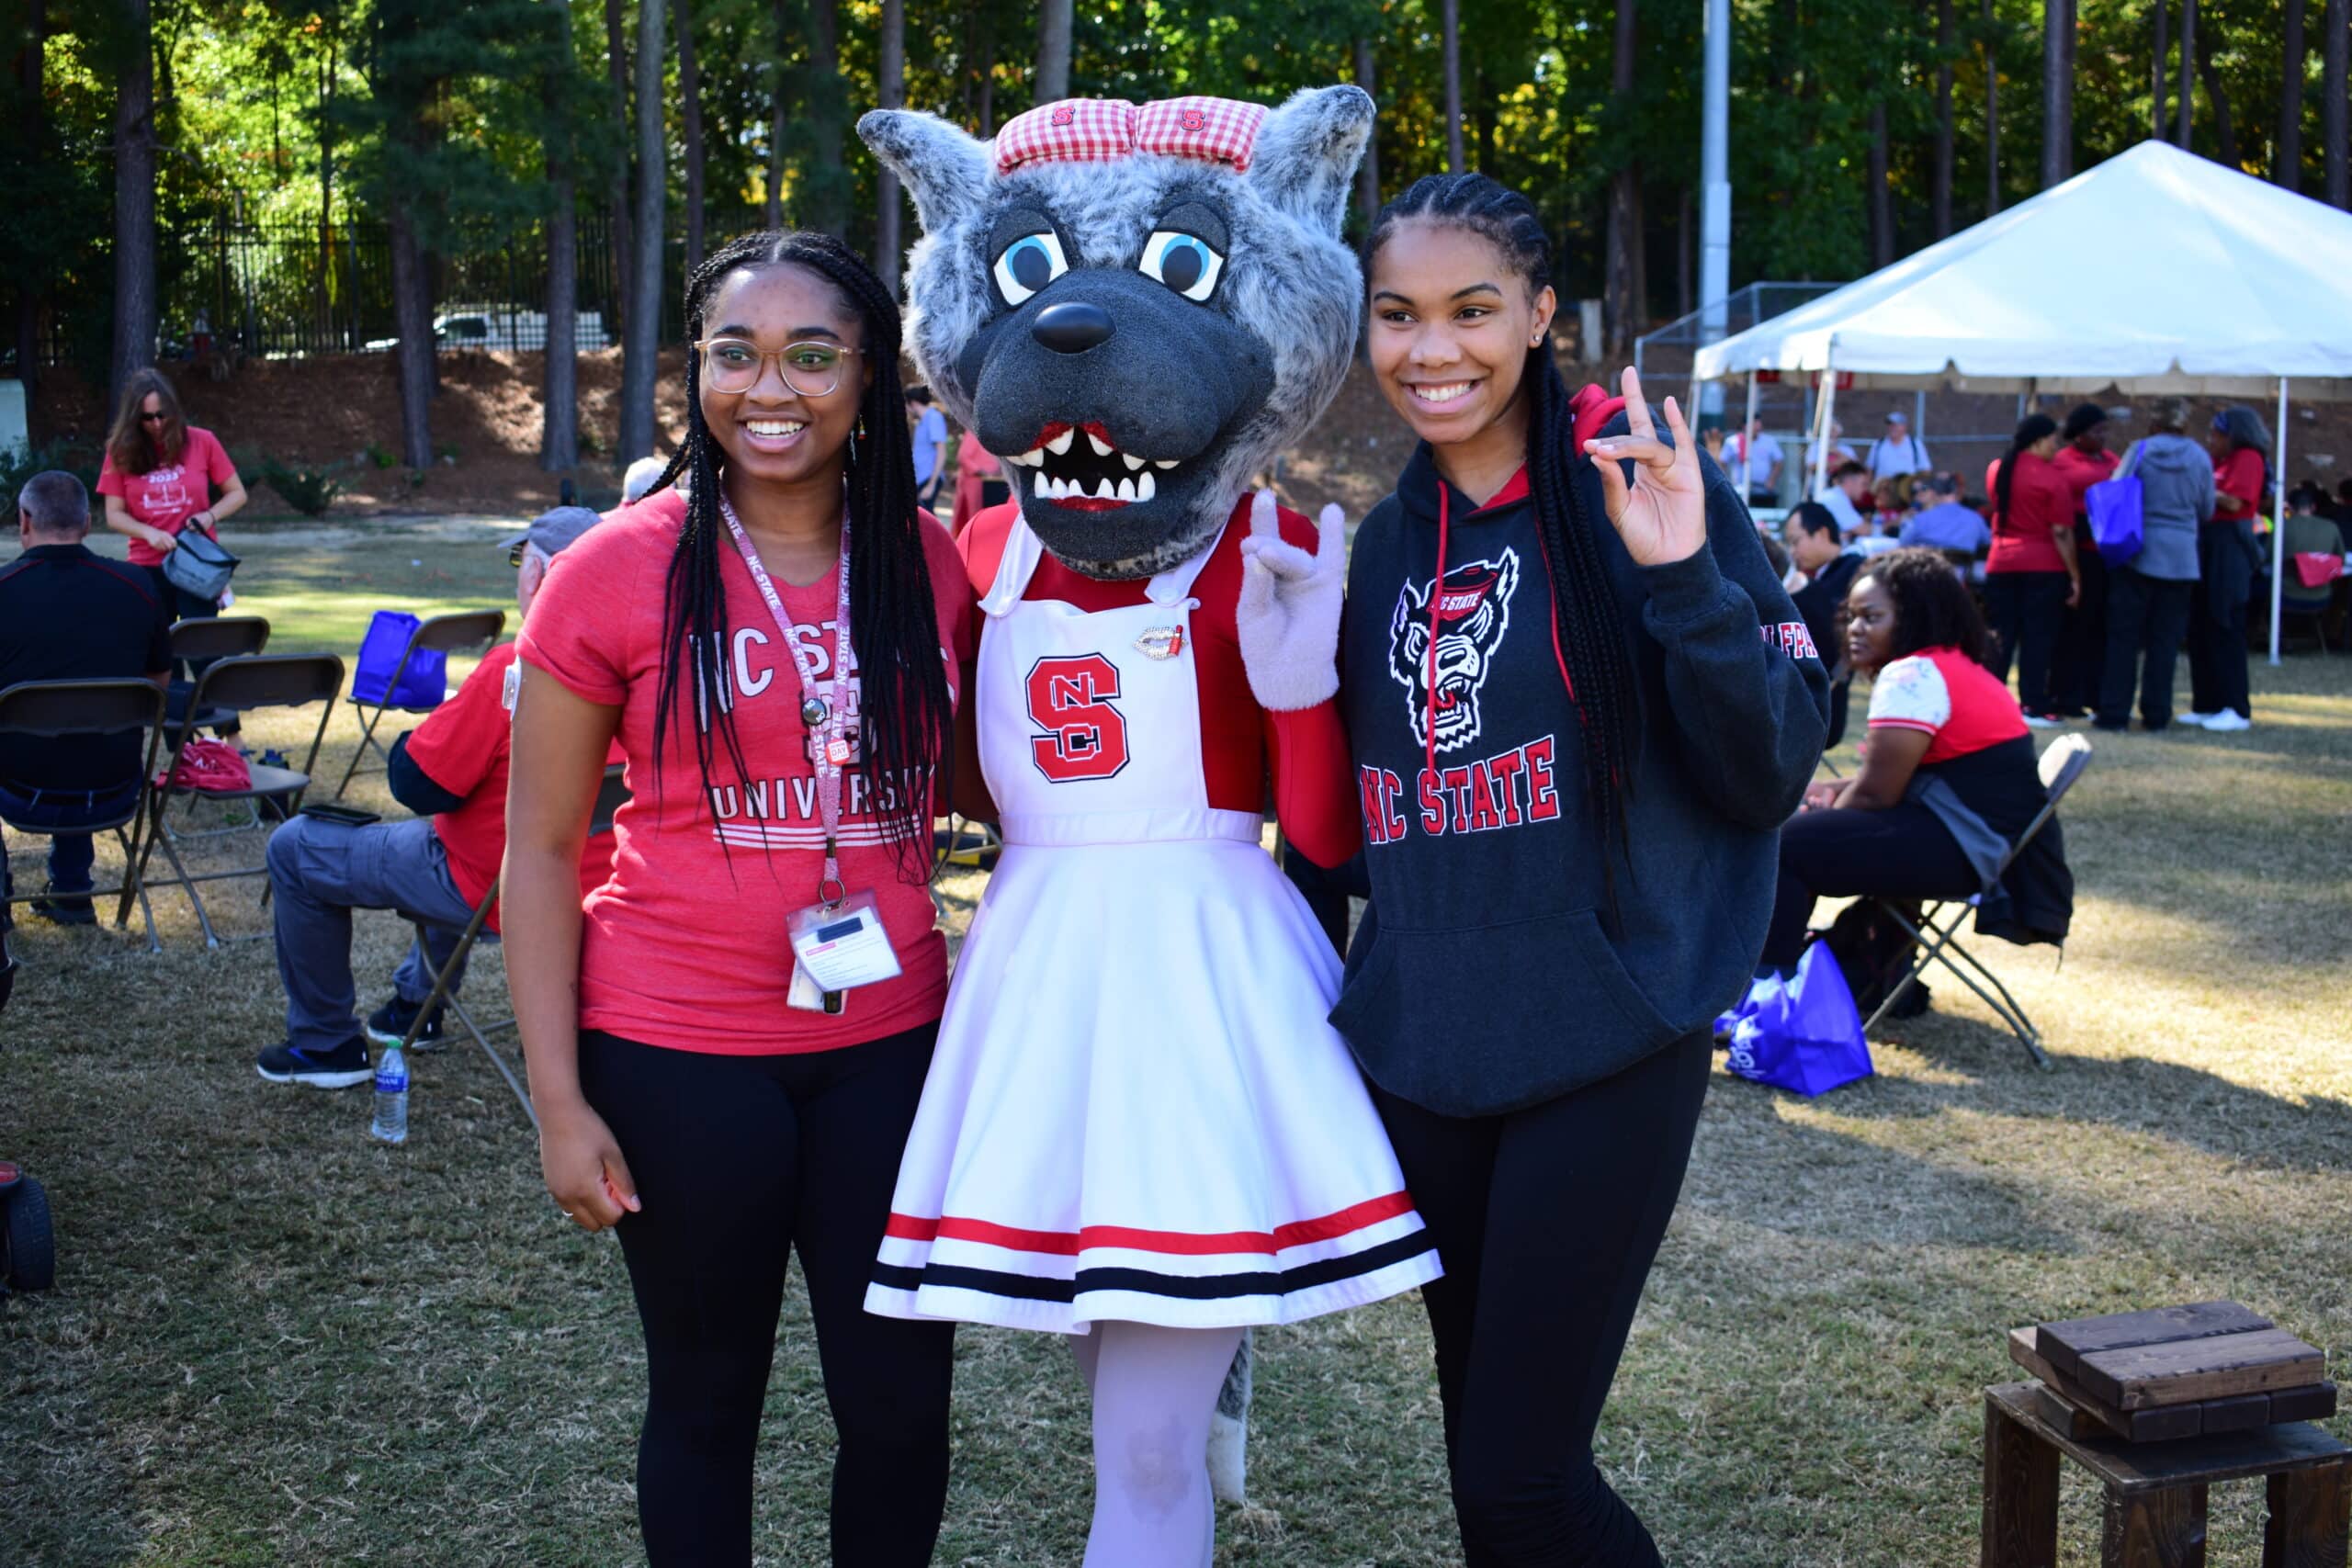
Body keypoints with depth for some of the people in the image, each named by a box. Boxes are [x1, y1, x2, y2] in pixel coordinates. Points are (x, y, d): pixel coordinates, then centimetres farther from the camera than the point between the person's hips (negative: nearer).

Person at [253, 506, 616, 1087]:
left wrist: (428, 727, 1)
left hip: (498, 892, -8)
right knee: (438, 833, 40)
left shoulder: (515, 669, -27)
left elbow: (417, 785, -20)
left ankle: (327, 1045, 21)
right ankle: (416, 1004, 48)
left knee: (295, 850, 10)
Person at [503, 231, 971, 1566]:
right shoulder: (617, 570, -7)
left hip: (890, 1042, 2)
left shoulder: (932, 565, 1)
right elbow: (542, 847, -3)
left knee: (903, 1403, 9)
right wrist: (559, 1100, -7)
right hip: (679, 1056, -2)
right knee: (707, 1397, 14)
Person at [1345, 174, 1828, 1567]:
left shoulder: (1640, 493, -7)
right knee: (1479, 1440, 15)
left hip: (1605, 1051, -6)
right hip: (1421, 1055, 6)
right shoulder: (1391, 541, 9)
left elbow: (1771, 777, -12)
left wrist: (1684, 584, -23)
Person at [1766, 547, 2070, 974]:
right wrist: (1834, 790, 10)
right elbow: (1891, 778, 23)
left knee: (1783, 846, -14)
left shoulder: (1911, 676, -14)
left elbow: (1874, 794, -12)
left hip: (1969, 848, -11)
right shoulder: (1959, 666, 18)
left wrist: (1823, 815, 5)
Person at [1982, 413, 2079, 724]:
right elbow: (2061, 532, -11)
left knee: (2000, 635, 9)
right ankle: (2033, 707, 0)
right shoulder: (2052, 477, -10)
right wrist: (2074, 575, -7)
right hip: (2044, 566, -5)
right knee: (2037, 637, 0)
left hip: (2001, 564, 5)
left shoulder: (1996, 470, 6)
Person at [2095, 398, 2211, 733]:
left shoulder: (2139, 451, -5)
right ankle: (2156, 714, 9)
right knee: (2164, 640, 7)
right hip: (2180, 558, 2)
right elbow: (2207, 510, 8)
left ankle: (2114, 714, 1)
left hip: (2137, 552, -2)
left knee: (2123, 636, 3)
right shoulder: (2199, 457, 1)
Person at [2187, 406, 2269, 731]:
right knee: (2201, 629, 8)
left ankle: (2237, 709, -5)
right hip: (2207, 545, 8)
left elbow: (2234, 501, -16)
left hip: (2229, 548, -8)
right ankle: (2206, 705, 14)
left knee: (2224, 629, -8)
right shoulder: (2219, 462, 17)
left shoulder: (2248, 459, -6)